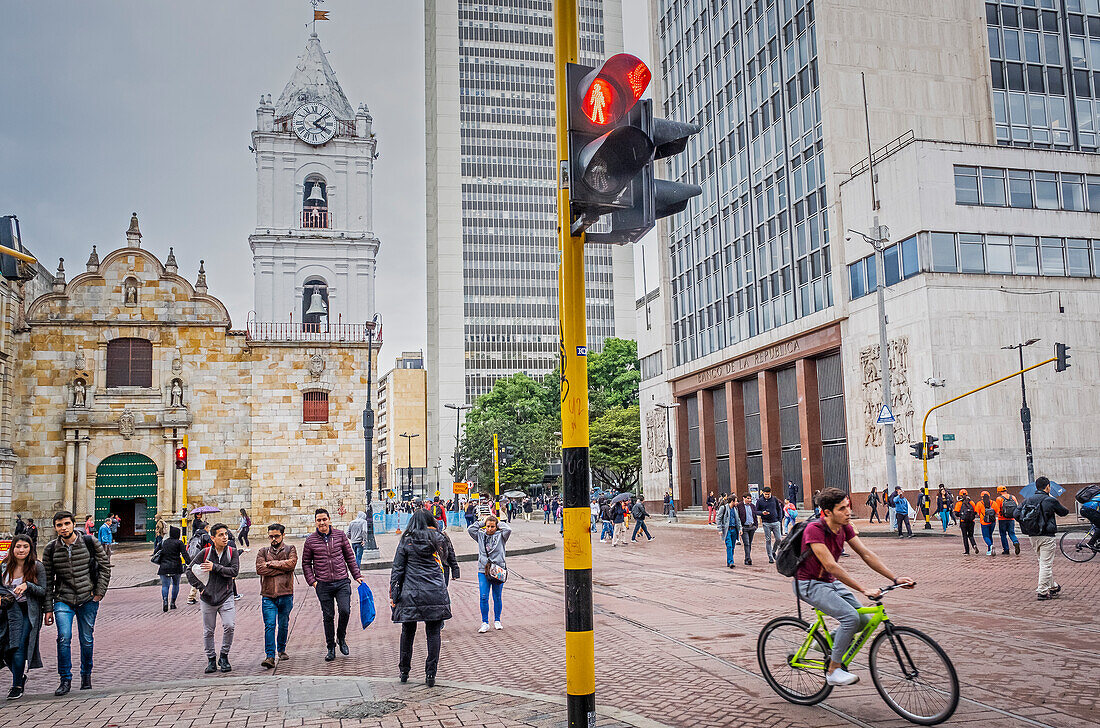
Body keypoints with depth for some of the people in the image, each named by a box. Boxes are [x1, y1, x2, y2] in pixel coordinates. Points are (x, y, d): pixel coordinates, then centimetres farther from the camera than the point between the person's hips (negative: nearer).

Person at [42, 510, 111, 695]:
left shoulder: (90, 542, -4)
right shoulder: (50, 549, 0)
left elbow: (105, 565, 4)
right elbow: (48, 580, 5)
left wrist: (100, 592, -2)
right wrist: (48, 608, 3)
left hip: (88, 599, 0)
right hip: (63, 600, 0)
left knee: (87, 640, 7)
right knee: (64, 637, -14)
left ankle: (86, 675, 28)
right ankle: (65, 680, 0)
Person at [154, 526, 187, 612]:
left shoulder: (163, 542, 10)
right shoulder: (179, 543, -3)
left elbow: (156, 551, 18)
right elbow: (184, 554, -11)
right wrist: (188, 563, -14)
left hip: (164, 567, 2)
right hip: (176, 567, -2)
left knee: (165, 585, 0)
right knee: (175, 584, 15)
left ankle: (165, 600, -24)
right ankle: (172, 603, 11)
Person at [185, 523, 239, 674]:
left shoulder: (233, 552, -1)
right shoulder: (205, 553, -3)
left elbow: (234, 571, -13)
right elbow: (190, 570, 2)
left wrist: (215, 567, -18)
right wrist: (200, 587, -4)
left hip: (226, 597, 0)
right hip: (208, 599, 1)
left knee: (229, 626, -14)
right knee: (208, 631, 7)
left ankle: (224, 656, 5)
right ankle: (211, 660, 23)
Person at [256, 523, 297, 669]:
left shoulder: (290, 550, 8)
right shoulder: (263, 551, 10)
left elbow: (291, 563, -13)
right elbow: (260, 569, -7)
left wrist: (272, 563, -9)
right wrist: (282, 568, -9)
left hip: (285, 594, 0)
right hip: (268, 595, 0)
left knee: (283, 625, 11)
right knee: (269, 625, -10)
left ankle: (281, 649, 32)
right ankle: (270, 656, -11)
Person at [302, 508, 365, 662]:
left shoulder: (340, 535, 3)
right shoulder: (310, 540, 2)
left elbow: (350, 557, 10)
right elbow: (306, 563, 10)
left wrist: (357, 575, 7)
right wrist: (312, 581, -1)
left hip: (342, 582, 0)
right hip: (323, 585, 0)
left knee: (345, 611, -12)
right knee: (328, 616, 5)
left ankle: (341, 638, 15)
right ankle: (331, 649, 19)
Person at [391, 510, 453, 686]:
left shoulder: (406, 541, 1)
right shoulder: (436, 538, 3)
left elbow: (397, 570, 0)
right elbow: (444, 551, 23)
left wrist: (393, 595, 4)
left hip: (411, 594, 0)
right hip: (435, 594, 1)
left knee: (408, 632, 13)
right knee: (433, 633, 5)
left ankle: (404, 671, 23)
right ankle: (430, 675, 3)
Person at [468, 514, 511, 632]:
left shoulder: (500, 535, 4)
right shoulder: (480, 535, 10)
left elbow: (508, 530, -13)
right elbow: (470, 529, 0)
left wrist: (498, 523, 1)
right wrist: (481, 523, 5)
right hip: (483, 571, 1)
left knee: (498, 597, 8)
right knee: (484, 597, -5)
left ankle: (497, 621, 22)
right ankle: (485, 623, 3)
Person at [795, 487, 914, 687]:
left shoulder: (845, 528, -1)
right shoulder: (814, 529, -26)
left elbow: (866, 554, -1)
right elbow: (831, 566, -31)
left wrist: (895, 578, -10)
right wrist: (864, 590, -34)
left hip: (830, 582, 8)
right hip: (810, 584, -8)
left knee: (863, 619, -3)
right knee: (851, 617, -22)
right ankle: (833, 670, -9)